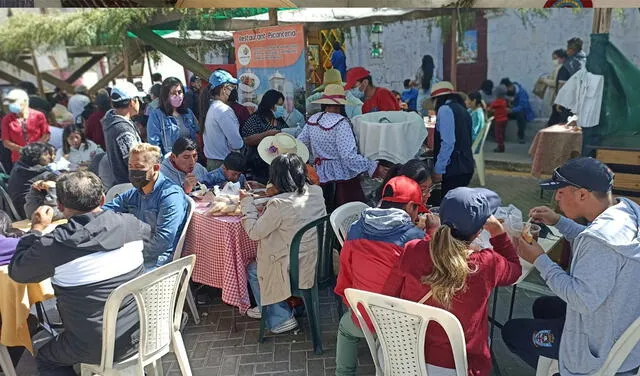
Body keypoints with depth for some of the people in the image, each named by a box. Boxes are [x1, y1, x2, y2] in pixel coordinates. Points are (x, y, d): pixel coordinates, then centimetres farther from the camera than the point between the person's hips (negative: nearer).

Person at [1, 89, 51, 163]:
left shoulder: (38, 115, 1)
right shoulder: (7, 119, 4)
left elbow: (46, 135, 2)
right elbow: (5, 142, 3)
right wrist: (20, 149, -14)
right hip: (19, 159, 1)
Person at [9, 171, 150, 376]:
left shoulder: (52, 246, -23)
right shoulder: (130, 224, -13)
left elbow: (16, 272, -2)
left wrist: (36, 229, 8)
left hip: (97, 350, -4)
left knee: (45, 358, 27)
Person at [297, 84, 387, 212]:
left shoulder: (312, 120, 4)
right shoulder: (341, 123, -17)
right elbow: (349, 156, -24)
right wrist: (374, 167, -19)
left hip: (320, 178, 7)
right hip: (342, 178, -7)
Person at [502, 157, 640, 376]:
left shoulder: (602, 239, -36)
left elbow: (583, 300, -33)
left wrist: (539, 260, -24)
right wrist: (558, 221, 3)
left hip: (605, 348, -9)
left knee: (511, 332, 5)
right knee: (543, 306, 28)